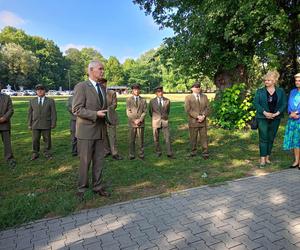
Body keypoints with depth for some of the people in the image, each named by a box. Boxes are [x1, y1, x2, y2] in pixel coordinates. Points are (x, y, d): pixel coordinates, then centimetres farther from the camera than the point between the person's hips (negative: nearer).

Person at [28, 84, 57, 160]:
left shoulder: (50, 101, 1)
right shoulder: (32, 101, 8)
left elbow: (53, 113, -1)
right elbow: (30, 113, 8)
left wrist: (53, 123, -7)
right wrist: (29, 124, 5)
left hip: (46, 124, -2)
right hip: (35, 125, 2)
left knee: (47, 139, 5)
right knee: (35, 140, 6)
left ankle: (47, 153, 19)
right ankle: (35, 153, 20)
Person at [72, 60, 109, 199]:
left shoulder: (103, 87, 14)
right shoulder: (81, 87, -8)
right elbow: (76, 109, -15)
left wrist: (106, 114, 3)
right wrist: (96, 114, -22)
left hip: (100, 130, 6)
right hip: (86, 131, -6)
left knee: (99, 161, 11)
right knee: (85, 162, 4)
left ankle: (97, 187, 25)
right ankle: (82, 189, 21)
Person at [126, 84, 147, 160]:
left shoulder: (143, 100, 8)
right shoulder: (129, 100, 4)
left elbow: (144, 112, 1)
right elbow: (128, 112, -4)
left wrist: (139, 120, -13)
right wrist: (134, 120, -13)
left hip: (141, 123, 1)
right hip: (132, 123, -1)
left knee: (141, 139, 4)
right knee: (132, 140, 3)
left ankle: (141, 154, 14)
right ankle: (132, 155, 13)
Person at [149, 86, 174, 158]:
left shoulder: (167, 101, 0)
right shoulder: (152, 101, -4)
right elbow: (150, 112, 9)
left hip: (165, 122, 0)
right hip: (156, 122, 0)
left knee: (167, 138, -2)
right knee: (156, 138, 8)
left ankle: (169, 153, 4)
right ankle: (158, 152, 23)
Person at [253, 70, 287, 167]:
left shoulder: (280, 91, 7)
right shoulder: (260, 91, 3)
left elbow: (284, 104, 2)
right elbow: (256, 103, -5)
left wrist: (277, 113, -13)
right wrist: (265, 112, -16)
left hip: (275, 119, 2)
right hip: (263, 118, -2)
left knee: (271, 138, 8)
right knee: (263, 138, -6)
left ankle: (267, 157, 18)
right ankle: (262, 159, -6)